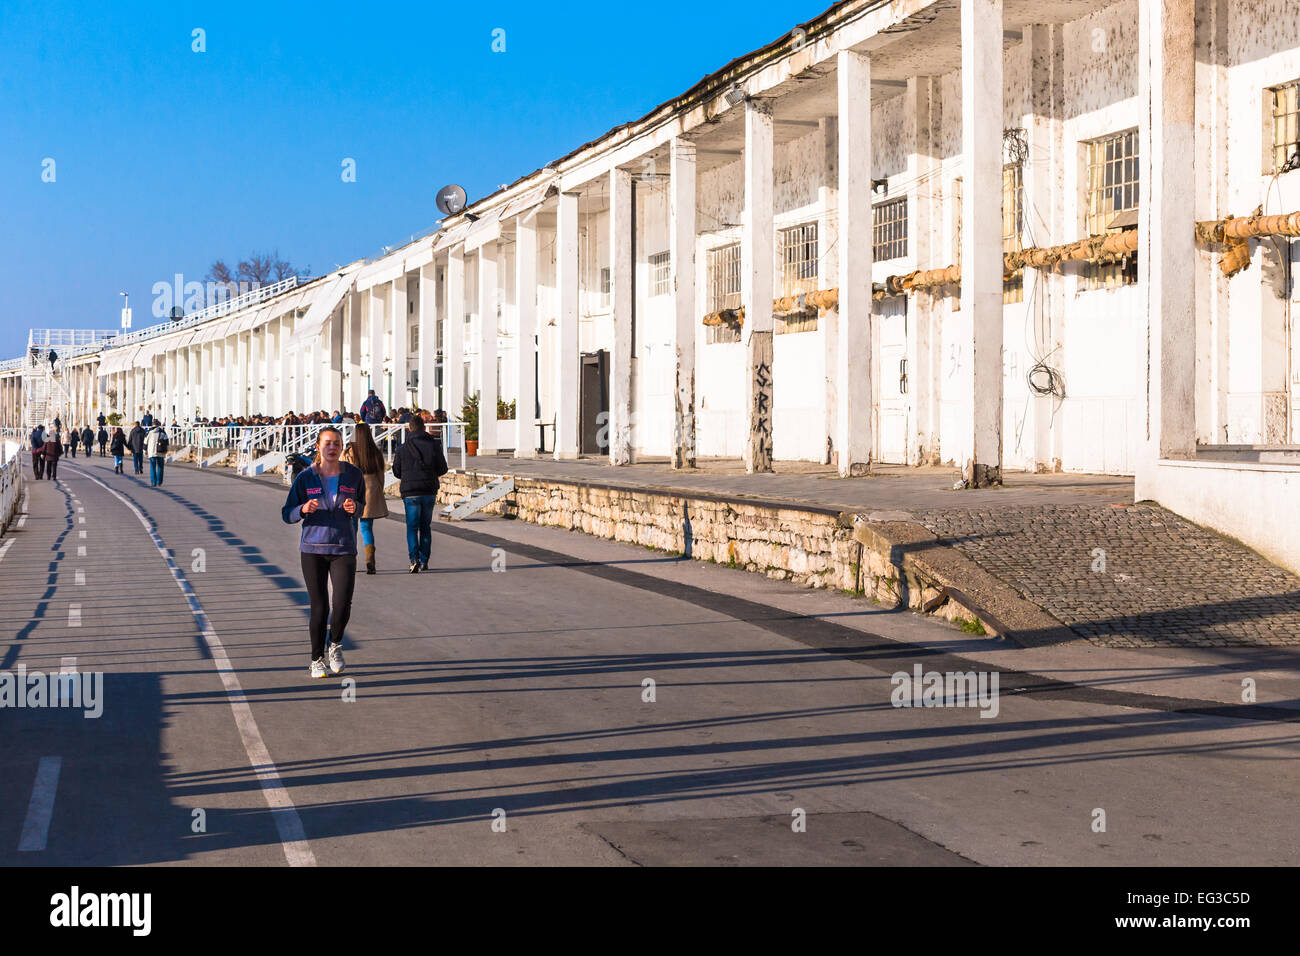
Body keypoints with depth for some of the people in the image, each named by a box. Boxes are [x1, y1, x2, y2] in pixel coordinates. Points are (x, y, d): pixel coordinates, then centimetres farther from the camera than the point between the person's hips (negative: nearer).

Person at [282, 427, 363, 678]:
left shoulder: (354, 475, 2)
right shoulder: (306, 477, -1)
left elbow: (362, 506, 17)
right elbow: (287, 514, 2)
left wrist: (355, 507, -7)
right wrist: (304, 509, -19)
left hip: (344, 549, 1)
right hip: (313, 548, 0)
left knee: (342, 605, -12)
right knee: (319, 608, 0)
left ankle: (335, 645, 18)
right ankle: (317, 660, 19)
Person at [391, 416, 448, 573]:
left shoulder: (403, 448, -3)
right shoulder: (434, 445, 0)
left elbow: (396, 472, 2)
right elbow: (443, 469, 3)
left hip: (411, 492, -2)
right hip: (430, 491, 2)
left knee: (412, 527, 3)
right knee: (426, 527, 13)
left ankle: (414, 558, -16)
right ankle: (424, 561, 13)